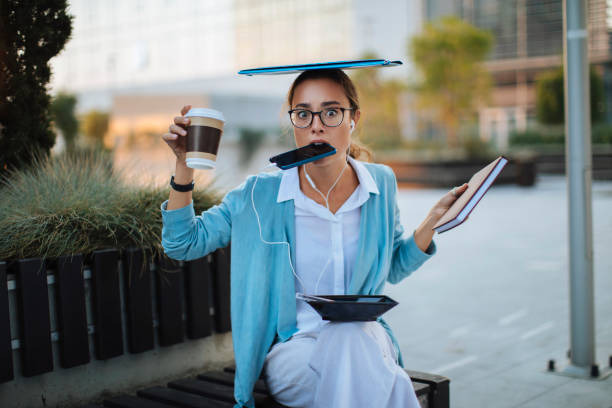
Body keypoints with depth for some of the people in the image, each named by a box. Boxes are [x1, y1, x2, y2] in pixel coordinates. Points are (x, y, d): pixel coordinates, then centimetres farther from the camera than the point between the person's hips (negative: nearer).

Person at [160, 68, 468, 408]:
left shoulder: (380, 184, 1)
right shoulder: (261, 195, -7)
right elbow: (182, 243, -2)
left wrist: (434, 219, 0)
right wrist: (185, 165, -13)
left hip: (365, 335, 2)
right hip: (292, 350, -2)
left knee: (352, 339, -34)